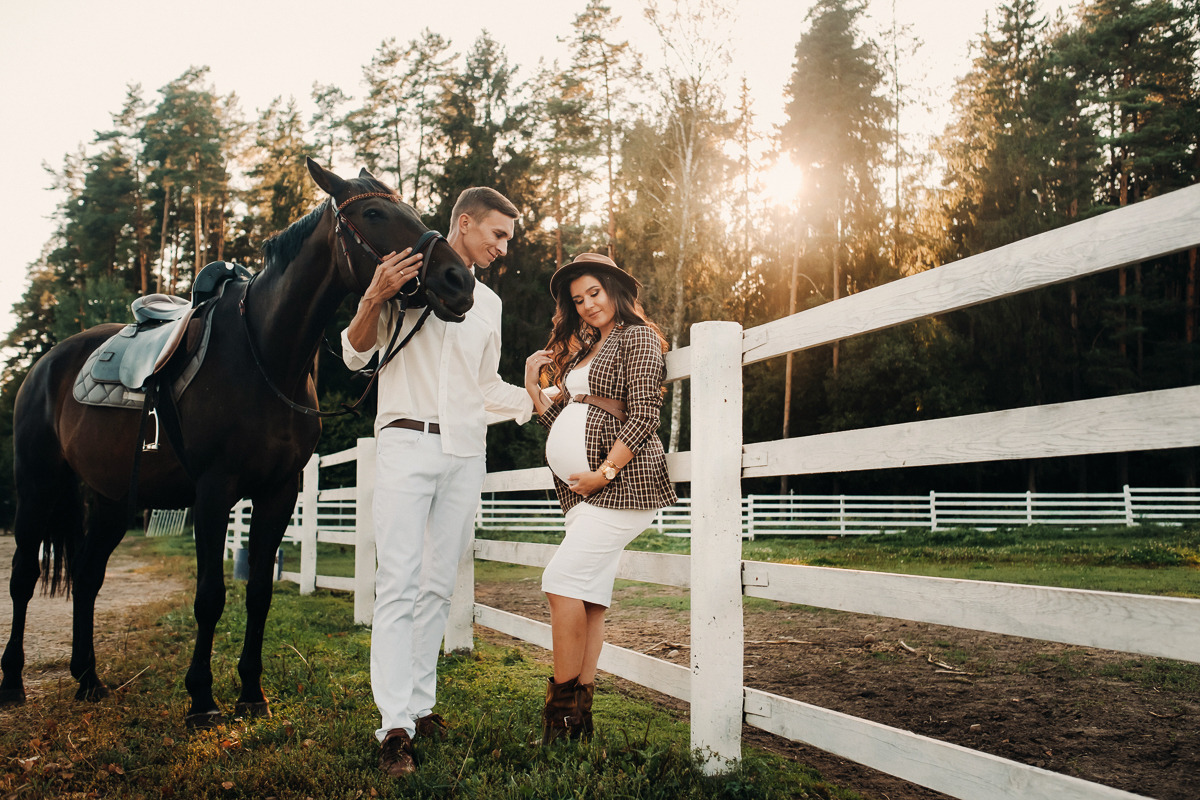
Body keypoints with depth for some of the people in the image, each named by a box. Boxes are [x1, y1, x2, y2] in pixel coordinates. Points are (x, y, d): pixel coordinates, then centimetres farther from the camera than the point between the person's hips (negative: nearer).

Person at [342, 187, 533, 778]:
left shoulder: (488, 303, 19)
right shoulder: (403, 271, 4)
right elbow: (357, 355, 2)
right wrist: (374, 298, -15)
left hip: (465, 452, 5)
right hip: (407, 443, -5)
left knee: (438, 585, 6)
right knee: (399, 584, -9)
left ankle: (422, 703, 14)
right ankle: (395, 725, -9)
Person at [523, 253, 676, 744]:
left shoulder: (638, 337, -1)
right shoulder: (582, 350, 24)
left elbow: (643, 416, -12)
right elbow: (560, 423, 21)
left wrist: (604, 472, -17)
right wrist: (534, 389, 8)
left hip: (619, 482, -8)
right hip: (581, 487, 8)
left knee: (563, 579, -15)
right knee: (589, 596, 5)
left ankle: (562, 706, -7)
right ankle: (579, 716, 7)